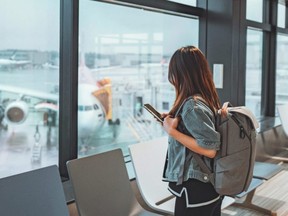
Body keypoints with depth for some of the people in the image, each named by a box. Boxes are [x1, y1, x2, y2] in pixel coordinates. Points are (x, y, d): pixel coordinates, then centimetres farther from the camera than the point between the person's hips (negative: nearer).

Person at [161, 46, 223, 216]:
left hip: (195, 189, -9)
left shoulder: (192, 105, -22)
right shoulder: (208, 99, 5)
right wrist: (173, 120, 10)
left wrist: (172, 130, -22)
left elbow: (210, 150, -26)